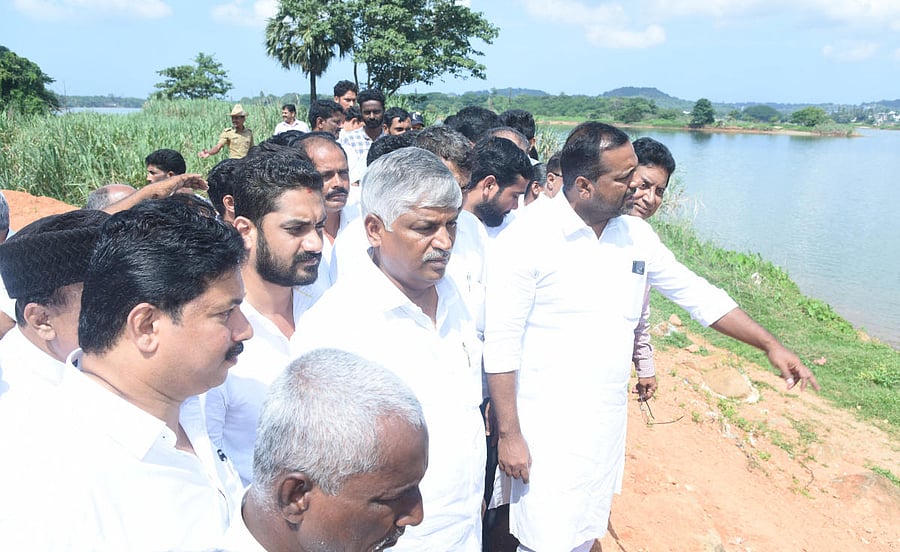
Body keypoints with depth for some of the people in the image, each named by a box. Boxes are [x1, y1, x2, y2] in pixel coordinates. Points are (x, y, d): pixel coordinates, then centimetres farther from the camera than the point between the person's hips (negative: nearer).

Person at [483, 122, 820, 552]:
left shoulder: (636, 234, 3)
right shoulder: (527, 238, -15)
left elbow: (695, 293, 12)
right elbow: (501, 344, -14)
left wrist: (770, 345, 9)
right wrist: (508, 434, -13)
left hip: (608, 426, 6)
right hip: (546, 430, -5)